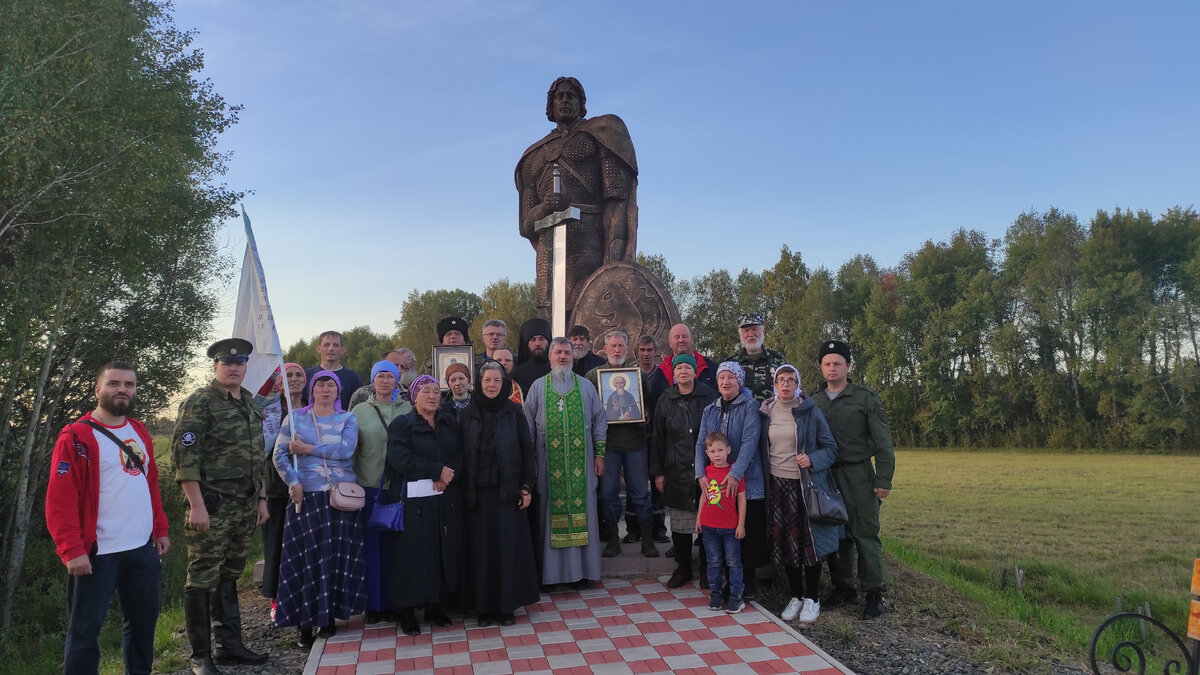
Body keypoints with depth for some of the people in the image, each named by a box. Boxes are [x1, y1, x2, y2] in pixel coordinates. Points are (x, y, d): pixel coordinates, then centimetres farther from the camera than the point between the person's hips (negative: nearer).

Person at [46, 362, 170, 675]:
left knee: (144, 621, 17)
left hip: (144, 549, 7)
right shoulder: (76, 437, -10)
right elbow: (60, 499, -15)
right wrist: (72, 550, -20)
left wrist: (160, 529, 12)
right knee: (84, 630, 4)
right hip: (97, 553, -6)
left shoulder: (141, 433, 11)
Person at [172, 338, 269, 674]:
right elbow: (184, 455, -14)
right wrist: (197, 505, -18)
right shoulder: (199, 402, -9)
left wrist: (261, 498, 17)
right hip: (212, 504, -7)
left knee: (229, 576, 15)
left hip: (245, 506, 7)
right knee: (203, 580, 2)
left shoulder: (250, 404, 14)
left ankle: (229, 644, 25)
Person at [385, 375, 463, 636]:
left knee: (445, 550, 5)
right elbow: (401, 459, -13)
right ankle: (407, 609, 9)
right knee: (413, 552, -2)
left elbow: (460, 454, 5)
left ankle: (435, 605, 17)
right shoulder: (401, 424, 0)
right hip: (414, 499, -4)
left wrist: (447, 475, -14)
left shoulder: (449, 421, 13)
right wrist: (438, 470, -15)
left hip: (446, 498, 4)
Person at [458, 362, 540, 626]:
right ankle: (484, 606, 16)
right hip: (478, 492, 1)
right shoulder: (467, 415, 5)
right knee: (481, 548, 5)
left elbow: (526, 449, 1)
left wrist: (526, 486, -5)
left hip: (508, 490, -1)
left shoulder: (514, 412, 1)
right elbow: (461, 454, 4)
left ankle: (507, 605, 14)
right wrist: (464, 490, -1)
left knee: (509, 546, 2)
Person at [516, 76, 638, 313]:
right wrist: (543, 209, -8)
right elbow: (527, 224, 18)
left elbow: (616, 198, -1)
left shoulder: (600, 133, 13)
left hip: (590, 244, -4)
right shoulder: (535, 156, 25)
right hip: (549, 253, 4)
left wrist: (613, 258, -14)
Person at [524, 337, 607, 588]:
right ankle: (550, 571, 12)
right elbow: (528, 426, 6)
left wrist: (599, 454, 3)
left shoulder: (586, 386, 8)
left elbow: (599, 421, 9)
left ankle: (583, 570, 13)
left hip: (581, 464, 1)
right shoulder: (538, 387, 6)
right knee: (551, 514, 3)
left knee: (582, 511, 3)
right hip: (550, 464, -1)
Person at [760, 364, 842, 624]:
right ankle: (795, 596, 21)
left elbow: (831, 448, -2)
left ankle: (811, 599, 16)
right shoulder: (766, 412, 5)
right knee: (785, 541, 6)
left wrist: (812, 460, -20)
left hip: (808, 484, -3)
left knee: (810, 541, 2)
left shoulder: (810, 411, -4)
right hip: (778, 485, 3)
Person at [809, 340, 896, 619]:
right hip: (826, 476, 4)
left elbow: (882, 442, -2)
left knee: (865, 534, -2)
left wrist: (884, 480, -7)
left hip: (859, 475, -3)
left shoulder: (866, 398, 0)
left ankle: (874, 593, 9)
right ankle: (843, 587, 22)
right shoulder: (814, 401, 10)